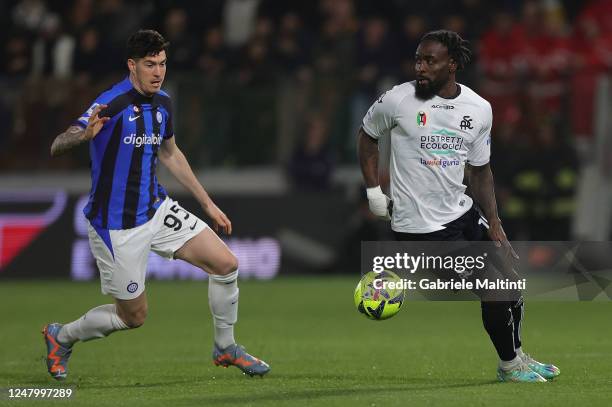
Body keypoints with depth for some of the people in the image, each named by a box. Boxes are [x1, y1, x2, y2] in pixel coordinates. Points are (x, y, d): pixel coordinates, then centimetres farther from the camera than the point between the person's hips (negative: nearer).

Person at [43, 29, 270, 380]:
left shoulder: (162, 102, 2)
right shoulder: (113, 104, -22)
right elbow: (57, 148, -30)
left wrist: (208, 203, 22)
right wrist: (85, 135, -53)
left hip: (157, 210, 7)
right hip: (117, 226, -7)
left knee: (226, 264, -2)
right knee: (134, 317, 2)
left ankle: (226, 348, 18)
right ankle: (61, 337, 28)